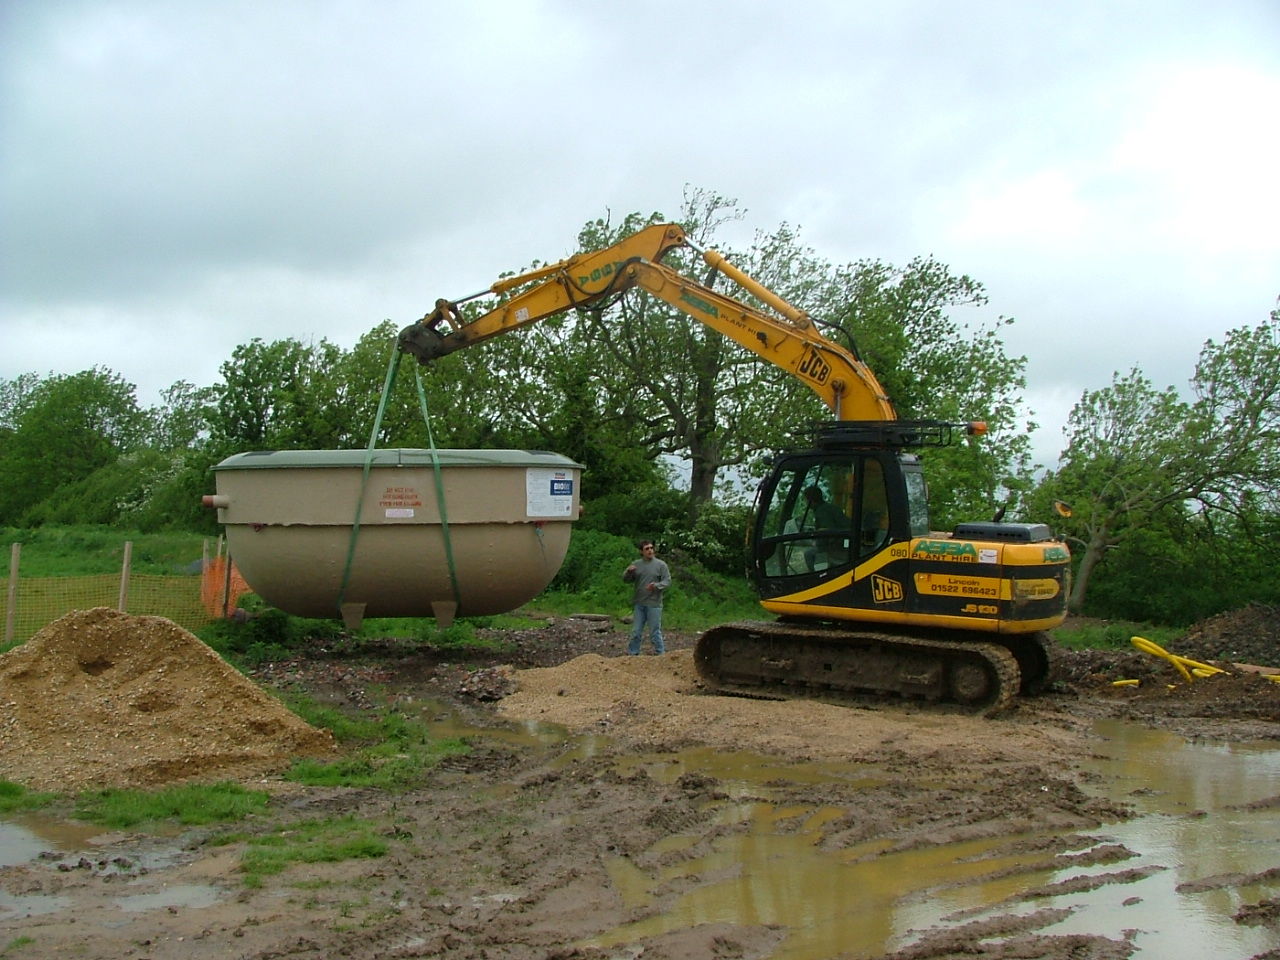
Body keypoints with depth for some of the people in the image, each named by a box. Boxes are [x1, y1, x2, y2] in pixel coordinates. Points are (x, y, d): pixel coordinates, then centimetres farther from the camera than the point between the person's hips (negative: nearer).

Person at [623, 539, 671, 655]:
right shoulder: (636, 564, 8)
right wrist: (628, 572, -11)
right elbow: (626, 579, 11)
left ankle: (660, 654, 10)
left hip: (654, 603, -3)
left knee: (655, 631, 1)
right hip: (639, 604, 3)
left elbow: (667, 581, -5)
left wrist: (656, 585, -24)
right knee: (636, 631, 9)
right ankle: (633, 653, 17)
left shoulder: (661, 564, -1)